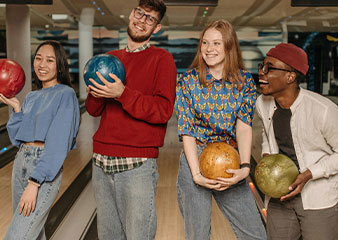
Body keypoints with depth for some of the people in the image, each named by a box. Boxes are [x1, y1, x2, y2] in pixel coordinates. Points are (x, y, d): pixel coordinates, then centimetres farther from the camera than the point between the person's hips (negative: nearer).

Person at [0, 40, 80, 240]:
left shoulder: (65, 94, -6)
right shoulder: (32, 97, 16)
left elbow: (58, 143, -15)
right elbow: (17, 138, 15)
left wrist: (35, 182, -21)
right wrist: (16, 108, 3)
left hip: (46, 170, -7)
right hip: (21, 162, 7)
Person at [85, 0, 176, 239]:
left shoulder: (161, 59, -3)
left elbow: (164, 110, -13)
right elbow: (94, 110, 17)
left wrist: (123, 94, -21)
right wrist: (95, 94, -5)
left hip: (137, 164, -5)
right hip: (102, 161, 6)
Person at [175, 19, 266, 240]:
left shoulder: (244, 81, 4)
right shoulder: (188, 81, -1)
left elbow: (244, 125, -6)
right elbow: (187, 131, -6)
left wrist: (245, 166, -21)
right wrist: (196, 173, -17)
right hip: (194, 160, -2)